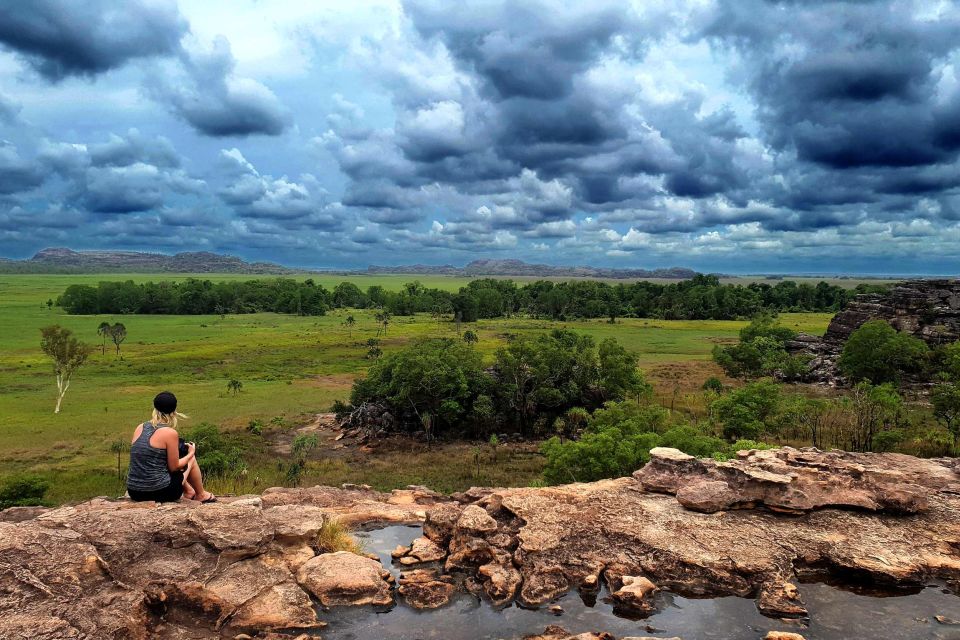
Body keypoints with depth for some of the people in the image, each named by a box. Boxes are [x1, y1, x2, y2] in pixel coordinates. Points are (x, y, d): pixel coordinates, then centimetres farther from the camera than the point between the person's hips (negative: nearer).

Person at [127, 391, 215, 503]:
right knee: (191, 460, 18)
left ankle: (189, 491, 42)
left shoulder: (140, 428, 4)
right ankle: (201, 495, 35)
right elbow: (174, 467, -7)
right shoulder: (170, 433, -14)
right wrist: (191, 454, 10)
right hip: (159, 493, -6)